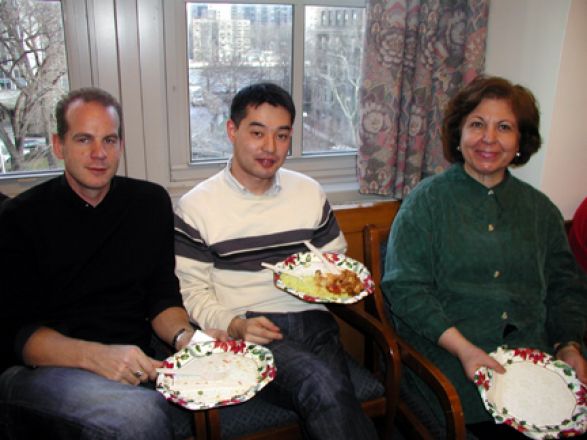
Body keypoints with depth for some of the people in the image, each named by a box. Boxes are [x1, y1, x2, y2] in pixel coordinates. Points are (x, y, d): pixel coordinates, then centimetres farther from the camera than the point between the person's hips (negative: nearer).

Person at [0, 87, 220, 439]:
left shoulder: (152, 203, 8)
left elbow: (161, 295, 9)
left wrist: (185, 337, -13)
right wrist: (96, 356, -24)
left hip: (134, 368, 5)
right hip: (37, 370, -4)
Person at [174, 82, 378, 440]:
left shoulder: (310, 192, 16)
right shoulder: (195, 207, 5)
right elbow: (193, 293, 3)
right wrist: (235, 325, -14)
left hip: (311, 321, 3)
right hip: (245, 331, -3)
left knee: (331, 403, -28)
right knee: (323, 387, -31)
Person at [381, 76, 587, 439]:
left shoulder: (540, 209, 15)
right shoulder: (427, 201, 1)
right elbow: (405, 287, -7)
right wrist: (464, 348, -17)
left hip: (534, 349, 4)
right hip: (446, 349, -4)